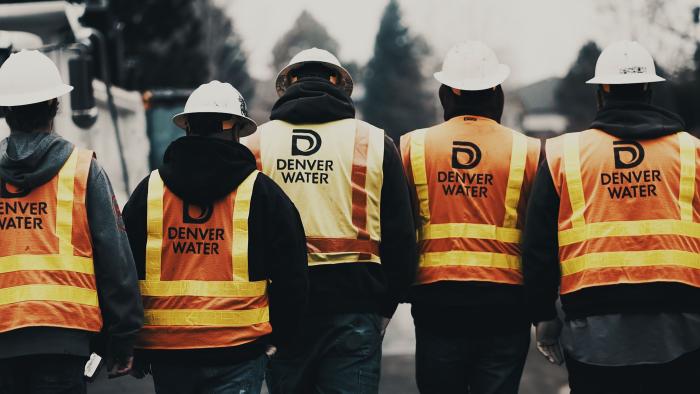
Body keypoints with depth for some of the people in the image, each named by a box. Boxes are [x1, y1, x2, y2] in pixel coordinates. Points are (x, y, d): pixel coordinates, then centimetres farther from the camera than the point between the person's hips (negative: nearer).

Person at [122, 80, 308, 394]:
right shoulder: (261, 192, 0)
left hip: (166, 348, 3)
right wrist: (276, 339, 14)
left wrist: (135, 347, 17)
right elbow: (290, 277, 0)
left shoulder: (149, 192, 6)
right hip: (239, 351, -3)